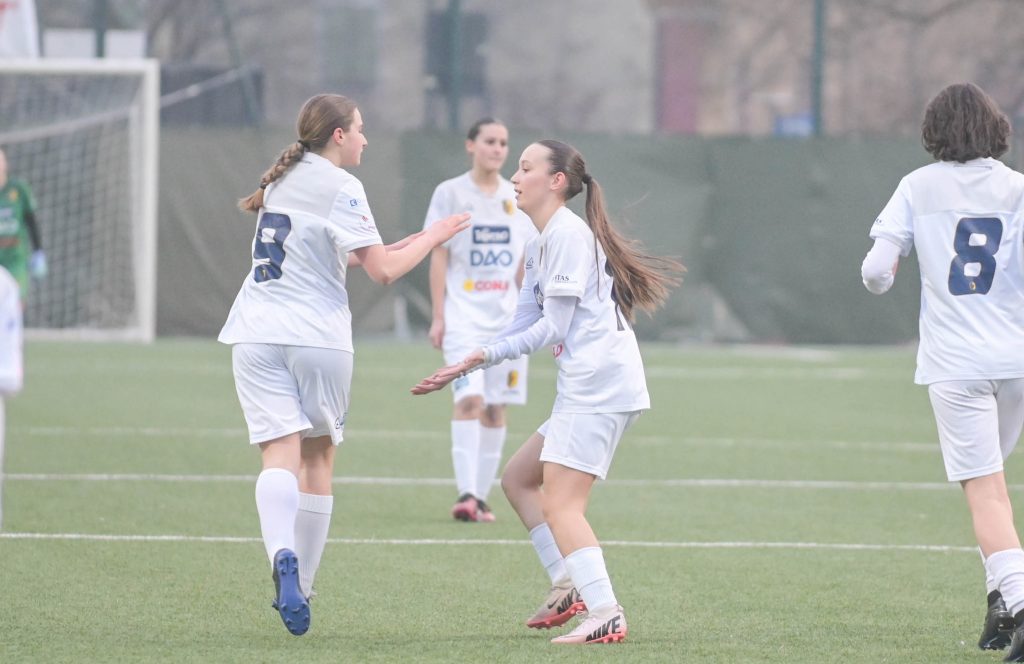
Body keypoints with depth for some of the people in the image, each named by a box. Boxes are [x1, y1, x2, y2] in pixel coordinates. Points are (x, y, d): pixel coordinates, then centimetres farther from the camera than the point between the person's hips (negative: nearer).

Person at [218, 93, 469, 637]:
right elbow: (382, 270, -11)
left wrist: (396, 245, 26)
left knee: (281, 454, -10)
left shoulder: (283, 179, 16)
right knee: (319, 458, 13)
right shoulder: (340, 188, -6)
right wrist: (432, 237, 2)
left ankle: (282, 557, -36)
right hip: (317, 336, -4)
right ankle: (301, 586, 14)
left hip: (257, 335, 4)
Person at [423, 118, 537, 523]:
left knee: (495, 409, 4)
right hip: (463, 315, -4)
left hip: (506, 317, 4)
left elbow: (524, 263, 14)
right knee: (469, 399, -18)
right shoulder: (450, 193, 1)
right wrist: (438, 316, -5)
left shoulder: (518, 199, 10)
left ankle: (481, 497, 10)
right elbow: (439, 257, 0)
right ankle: (466, 494, -24)